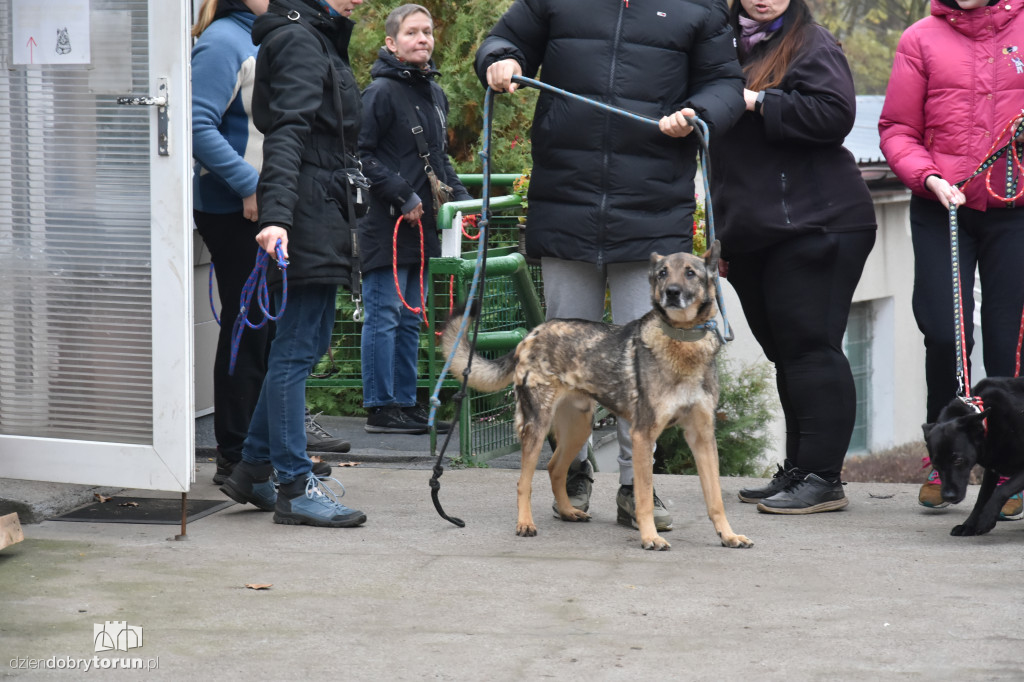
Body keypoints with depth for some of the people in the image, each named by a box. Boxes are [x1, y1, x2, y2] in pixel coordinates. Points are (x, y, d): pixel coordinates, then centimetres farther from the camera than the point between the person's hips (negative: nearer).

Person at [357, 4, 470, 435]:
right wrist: (403, 197, -16)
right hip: (386, 225, -8)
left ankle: (406, 404, 17)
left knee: (410, 319, 12)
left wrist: (459, 196, 12)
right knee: (384, 316, -5)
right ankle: (381, 408, -2)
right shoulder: (381, 92, -9)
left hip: (422, 227, 8)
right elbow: (362, 155, -15)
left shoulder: (434, 93, 17)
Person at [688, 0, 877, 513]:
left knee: (809, 346, -9)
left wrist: (758, 103, -18)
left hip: (813, 225, -8)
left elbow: (835, 114, -21)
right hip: (752, 231, 8)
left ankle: (822, 476, -7)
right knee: (785, 352, 11)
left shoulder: (812, 45, -6)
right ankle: (798, 471, 17)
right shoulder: (729, 44, 17)